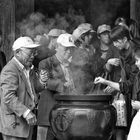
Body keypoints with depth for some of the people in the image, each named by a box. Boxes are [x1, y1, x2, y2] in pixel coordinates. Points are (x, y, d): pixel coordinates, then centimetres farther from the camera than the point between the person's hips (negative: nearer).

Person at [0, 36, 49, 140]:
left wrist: (41, 81, -7)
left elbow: (33, 89, 15)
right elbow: (8, 97, -28)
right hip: (14, 124, -9)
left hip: (27, 121, 9)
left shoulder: (28, 67, 10)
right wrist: (26, 112, -37)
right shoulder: (10, 71, -19)